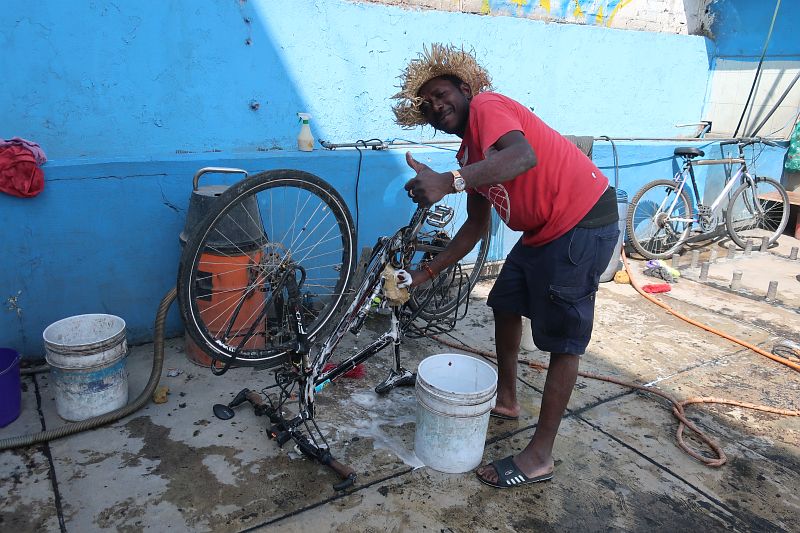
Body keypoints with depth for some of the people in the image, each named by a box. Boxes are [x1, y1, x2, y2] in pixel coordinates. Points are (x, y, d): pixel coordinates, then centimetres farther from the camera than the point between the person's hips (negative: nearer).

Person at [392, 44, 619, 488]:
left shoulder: (486, 106, -11)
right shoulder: (472, 154, 16)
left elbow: (524, 156, -33)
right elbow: (476, 225, 18)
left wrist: (449, 182, -44)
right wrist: (428, 272, 15)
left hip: (583, 222, -10)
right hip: (544, 231, 10)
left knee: (564, 341, -5)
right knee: (506, 305, 19)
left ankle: (540, 457, 6)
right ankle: (507, 400, 37)